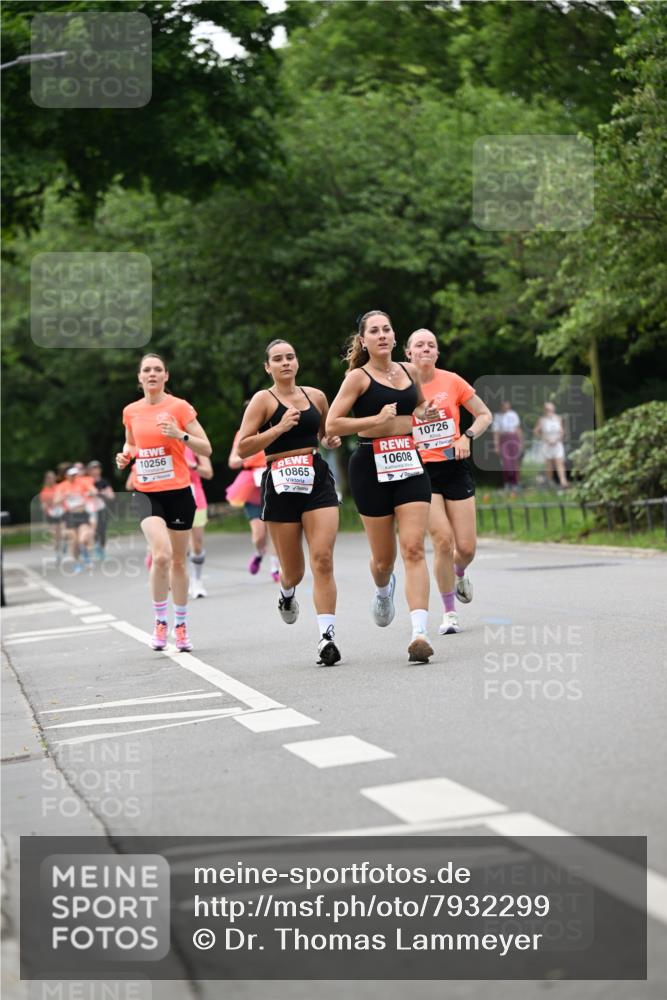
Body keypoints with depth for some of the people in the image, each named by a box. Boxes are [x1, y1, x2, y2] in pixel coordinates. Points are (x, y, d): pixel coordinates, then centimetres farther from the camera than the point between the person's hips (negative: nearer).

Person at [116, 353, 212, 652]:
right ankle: (160, 621, -4)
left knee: (178, 561, 8)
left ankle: (181, 625, 24)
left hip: (178, 492, -1)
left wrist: (180, 434, -20)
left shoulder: (179, 407, -4)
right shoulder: (130, 411, 5)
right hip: (146, 493, 1)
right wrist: (125, 456, 2)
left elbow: (206, 449, -4)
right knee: (161, 554, -20)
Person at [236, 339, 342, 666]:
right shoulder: (263, 399, -2)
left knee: (323, 559, -13)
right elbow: (242, 448, -8)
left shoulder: (316, 396, 11)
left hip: (318, 480, 2)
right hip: (281, 485, -2)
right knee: (293, 570, 8)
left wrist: (332, 440, 7)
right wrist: (279, 428, -16)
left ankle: (326, 636, -14)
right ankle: (287, 593, 46)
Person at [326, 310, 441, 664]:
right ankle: (383, 590, 45)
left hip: (409, 464, 3)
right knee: (384, 556, 7)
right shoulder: (358, 377, -4)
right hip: (372, 466, -3)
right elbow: (332, 424, -9)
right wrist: (376, 420, -17)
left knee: (414, 548, -12)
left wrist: (423, 413, 9)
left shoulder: (409, 371, 11)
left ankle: (420, 633, -20)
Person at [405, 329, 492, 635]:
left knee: (466, 547, 0)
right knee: (443, 540, -15)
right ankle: (449, 613, 1)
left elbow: (485, 415, 8)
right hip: (421, 470, -2)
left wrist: (467, 437, -9)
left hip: (455, 468, 2)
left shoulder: (452, 381, 0)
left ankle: (459, 575, 38)